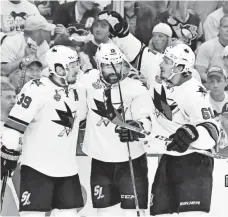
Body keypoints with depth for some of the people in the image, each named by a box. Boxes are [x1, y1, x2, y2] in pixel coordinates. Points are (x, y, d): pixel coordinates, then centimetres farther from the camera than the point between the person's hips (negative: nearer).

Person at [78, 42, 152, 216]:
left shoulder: (137, 88, -13)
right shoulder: (90, 81, -5)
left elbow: (146, 121, -21)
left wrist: (136, 127, -39)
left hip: (131, 160, -3)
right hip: (100, 161, 4)